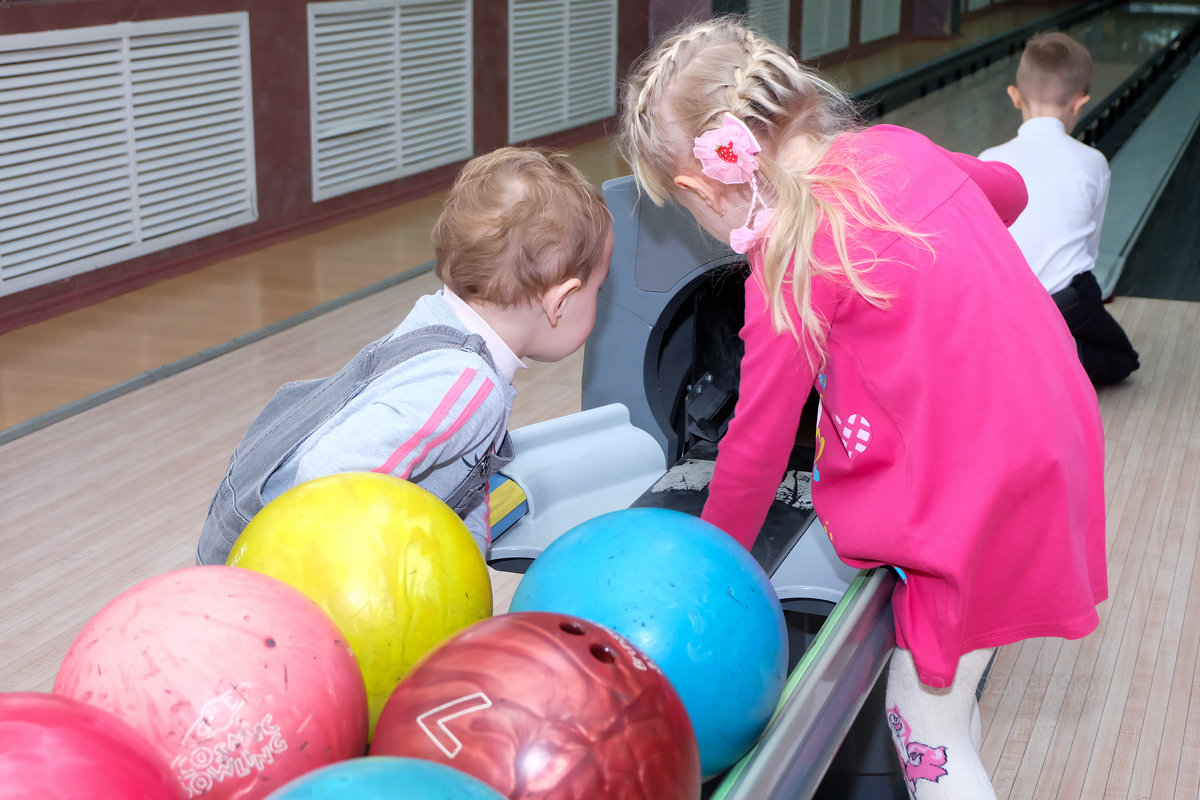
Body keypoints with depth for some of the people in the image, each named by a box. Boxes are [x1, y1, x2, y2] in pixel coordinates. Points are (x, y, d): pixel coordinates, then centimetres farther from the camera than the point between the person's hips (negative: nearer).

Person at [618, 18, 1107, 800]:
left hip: (981, 494, -8)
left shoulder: (793, 265, -19)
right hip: (1054, 438, 8)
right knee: (949, 695, 24)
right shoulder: (899, 147, 1)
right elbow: (1008, 188, 24)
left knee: (925, 727, 8)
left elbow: (756, 449, -10)